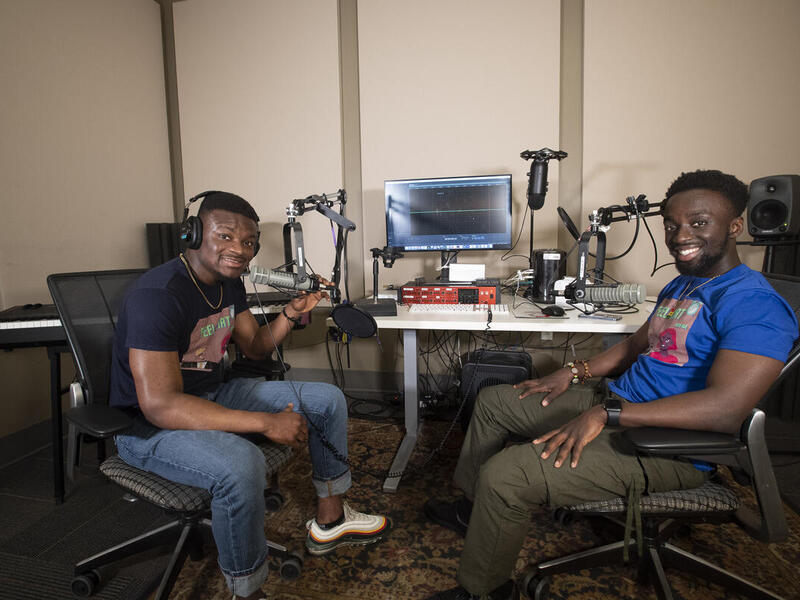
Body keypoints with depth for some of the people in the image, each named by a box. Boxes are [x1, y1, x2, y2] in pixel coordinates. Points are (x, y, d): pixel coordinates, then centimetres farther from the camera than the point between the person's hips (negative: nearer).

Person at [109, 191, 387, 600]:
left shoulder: (229, 282, 0)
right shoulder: (159, 294, -27)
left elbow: (255, 347, 11)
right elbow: (160, 405, -32)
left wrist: (291, 313, -10)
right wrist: (266, 422, -34)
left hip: (212, 394, 9)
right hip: (150, 426, -8)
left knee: (328, 400, 5)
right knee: (240, 465, -40)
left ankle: (329, 520, 20)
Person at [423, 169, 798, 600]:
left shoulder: (754, 303, -19)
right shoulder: (682, 285, 13)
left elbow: (725, 408, -30)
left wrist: (605, 415, -31)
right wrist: (575, 373, 8)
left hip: (667, 447, -10)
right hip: (613, 406, 10)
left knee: (504, 475, -24)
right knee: (492, 401, 14)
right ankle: (471, 508, 32)